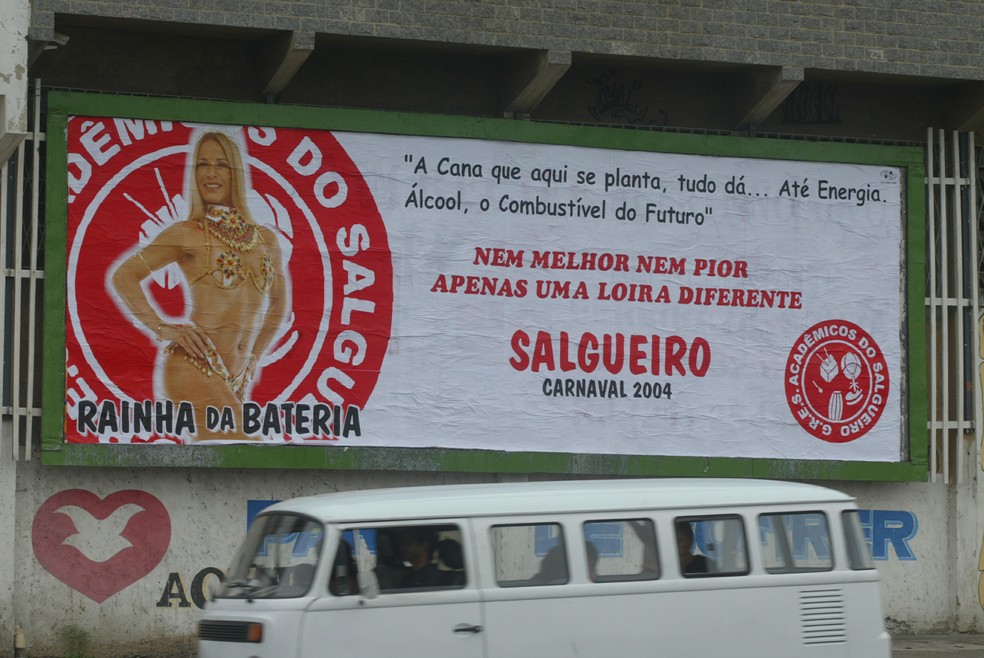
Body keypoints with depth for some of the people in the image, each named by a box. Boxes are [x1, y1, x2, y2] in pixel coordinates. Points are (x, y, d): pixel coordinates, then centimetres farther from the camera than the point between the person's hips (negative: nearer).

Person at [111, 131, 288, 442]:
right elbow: (124, 276, 4)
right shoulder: (186, 234, 2)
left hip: (236, 377, 6)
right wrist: (160, 328, -5)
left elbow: (278, 304, 30)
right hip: (195, 364, -6)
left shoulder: (266, 239, 15)